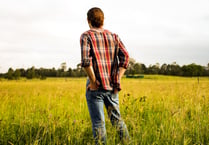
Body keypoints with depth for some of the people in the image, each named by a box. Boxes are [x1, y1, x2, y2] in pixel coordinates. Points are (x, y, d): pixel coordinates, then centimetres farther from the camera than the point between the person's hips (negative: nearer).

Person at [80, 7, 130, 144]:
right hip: (112, 86, 5)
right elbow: (125, 57, 0)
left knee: (98, 122, 2)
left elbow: (86, 60, -18)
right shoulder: (114, 36, 10)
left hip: (96, 87, -4)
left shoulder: (86, 36, -3)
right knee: (116, 118, 18)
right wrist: (118, 79, 0)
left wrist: (93, 81, -12)